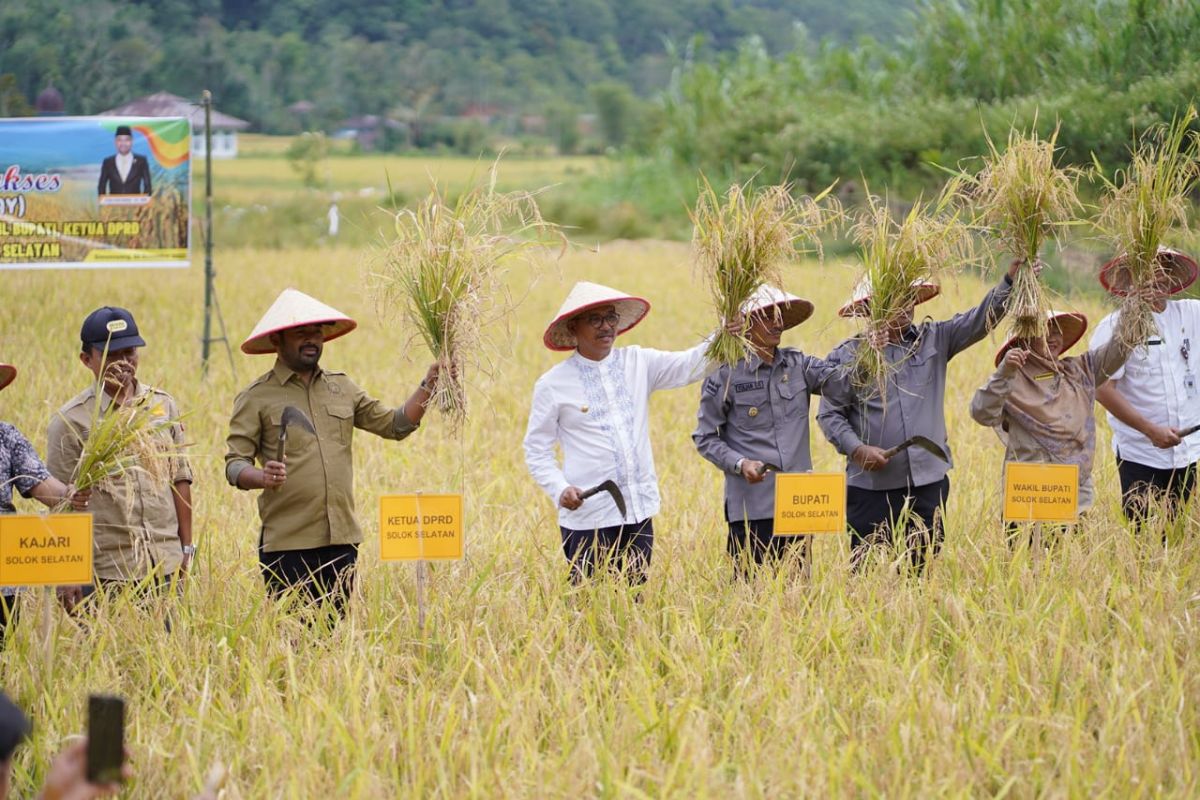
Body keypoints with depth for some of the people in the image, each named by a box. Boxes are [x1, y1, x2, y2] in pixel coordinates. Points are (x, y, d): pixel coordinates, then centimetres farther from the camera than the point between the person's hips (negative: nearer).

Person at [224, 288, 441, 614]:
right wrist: (262, 477, -24)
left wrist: (428, 386, 5)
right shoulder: (256, 397, 1)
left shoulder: (341, 388, 15)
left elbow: (395, 425, 17)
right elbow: (235, 464, -3)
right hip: (287, 543, -4)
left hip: (342, 539, 5)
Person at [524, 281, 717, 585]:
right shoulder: (552, 385, -1)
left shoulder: (639, 363, 7)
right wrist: (560, 489, -14)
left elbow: (692, 365, -1)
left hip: (639, 511, 3)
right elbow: (536, 450, 3)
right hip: (587, 515, -3)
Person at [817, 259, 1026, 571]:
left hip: (929, 479, 3)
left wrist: (1010, 282, -15)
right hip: (871, 485, -3)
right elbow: (829, 414, 0)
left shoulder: (934, 340, 9)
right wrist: (857, 449, -15)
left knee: (924, 571, 6)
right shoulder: (847, 355, 0)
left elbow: (979, 320, -1)